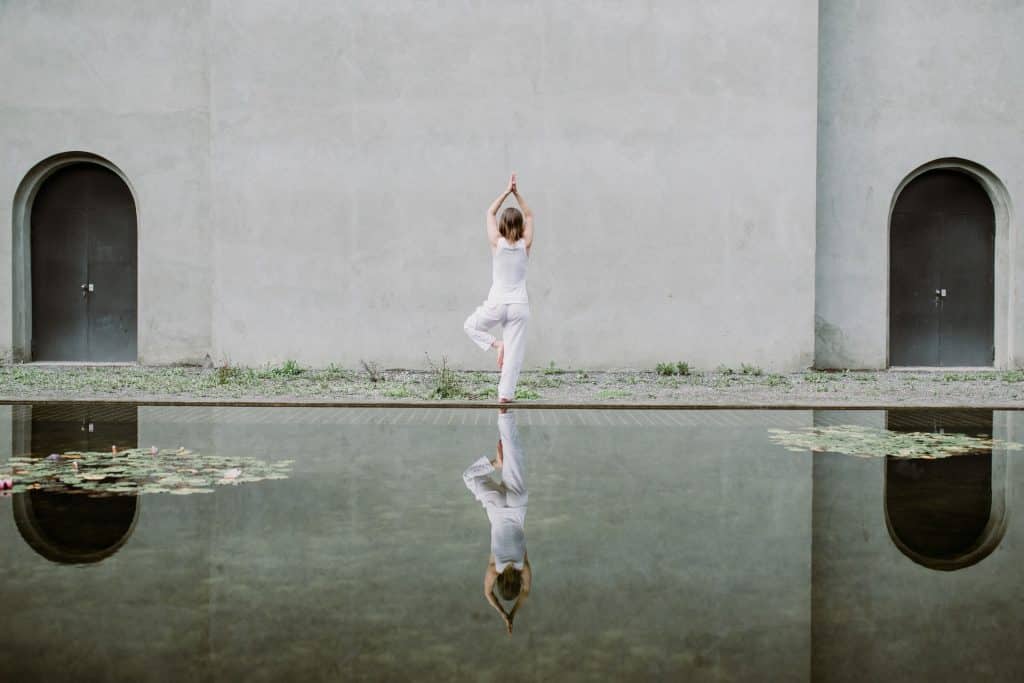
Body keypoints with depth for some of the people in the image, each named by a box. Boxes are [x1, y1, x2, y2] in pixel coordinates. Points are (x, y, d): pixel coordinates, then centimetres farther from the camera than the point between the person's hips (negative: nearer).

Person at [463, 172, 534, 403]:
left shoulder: (497, 243, -4)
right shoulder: (525, 245, -1)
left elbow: (490, 213, 9)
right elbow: (529, 216, 14)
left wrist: (507, 191, 10)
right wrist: (517, 193, 9)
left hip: (497, 304, -1)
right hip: (519, 306, 1)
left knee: (470, 325, 25)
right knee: (514, 352, 4)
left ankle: (496, 344, 3)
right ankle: (506, 393, 1)